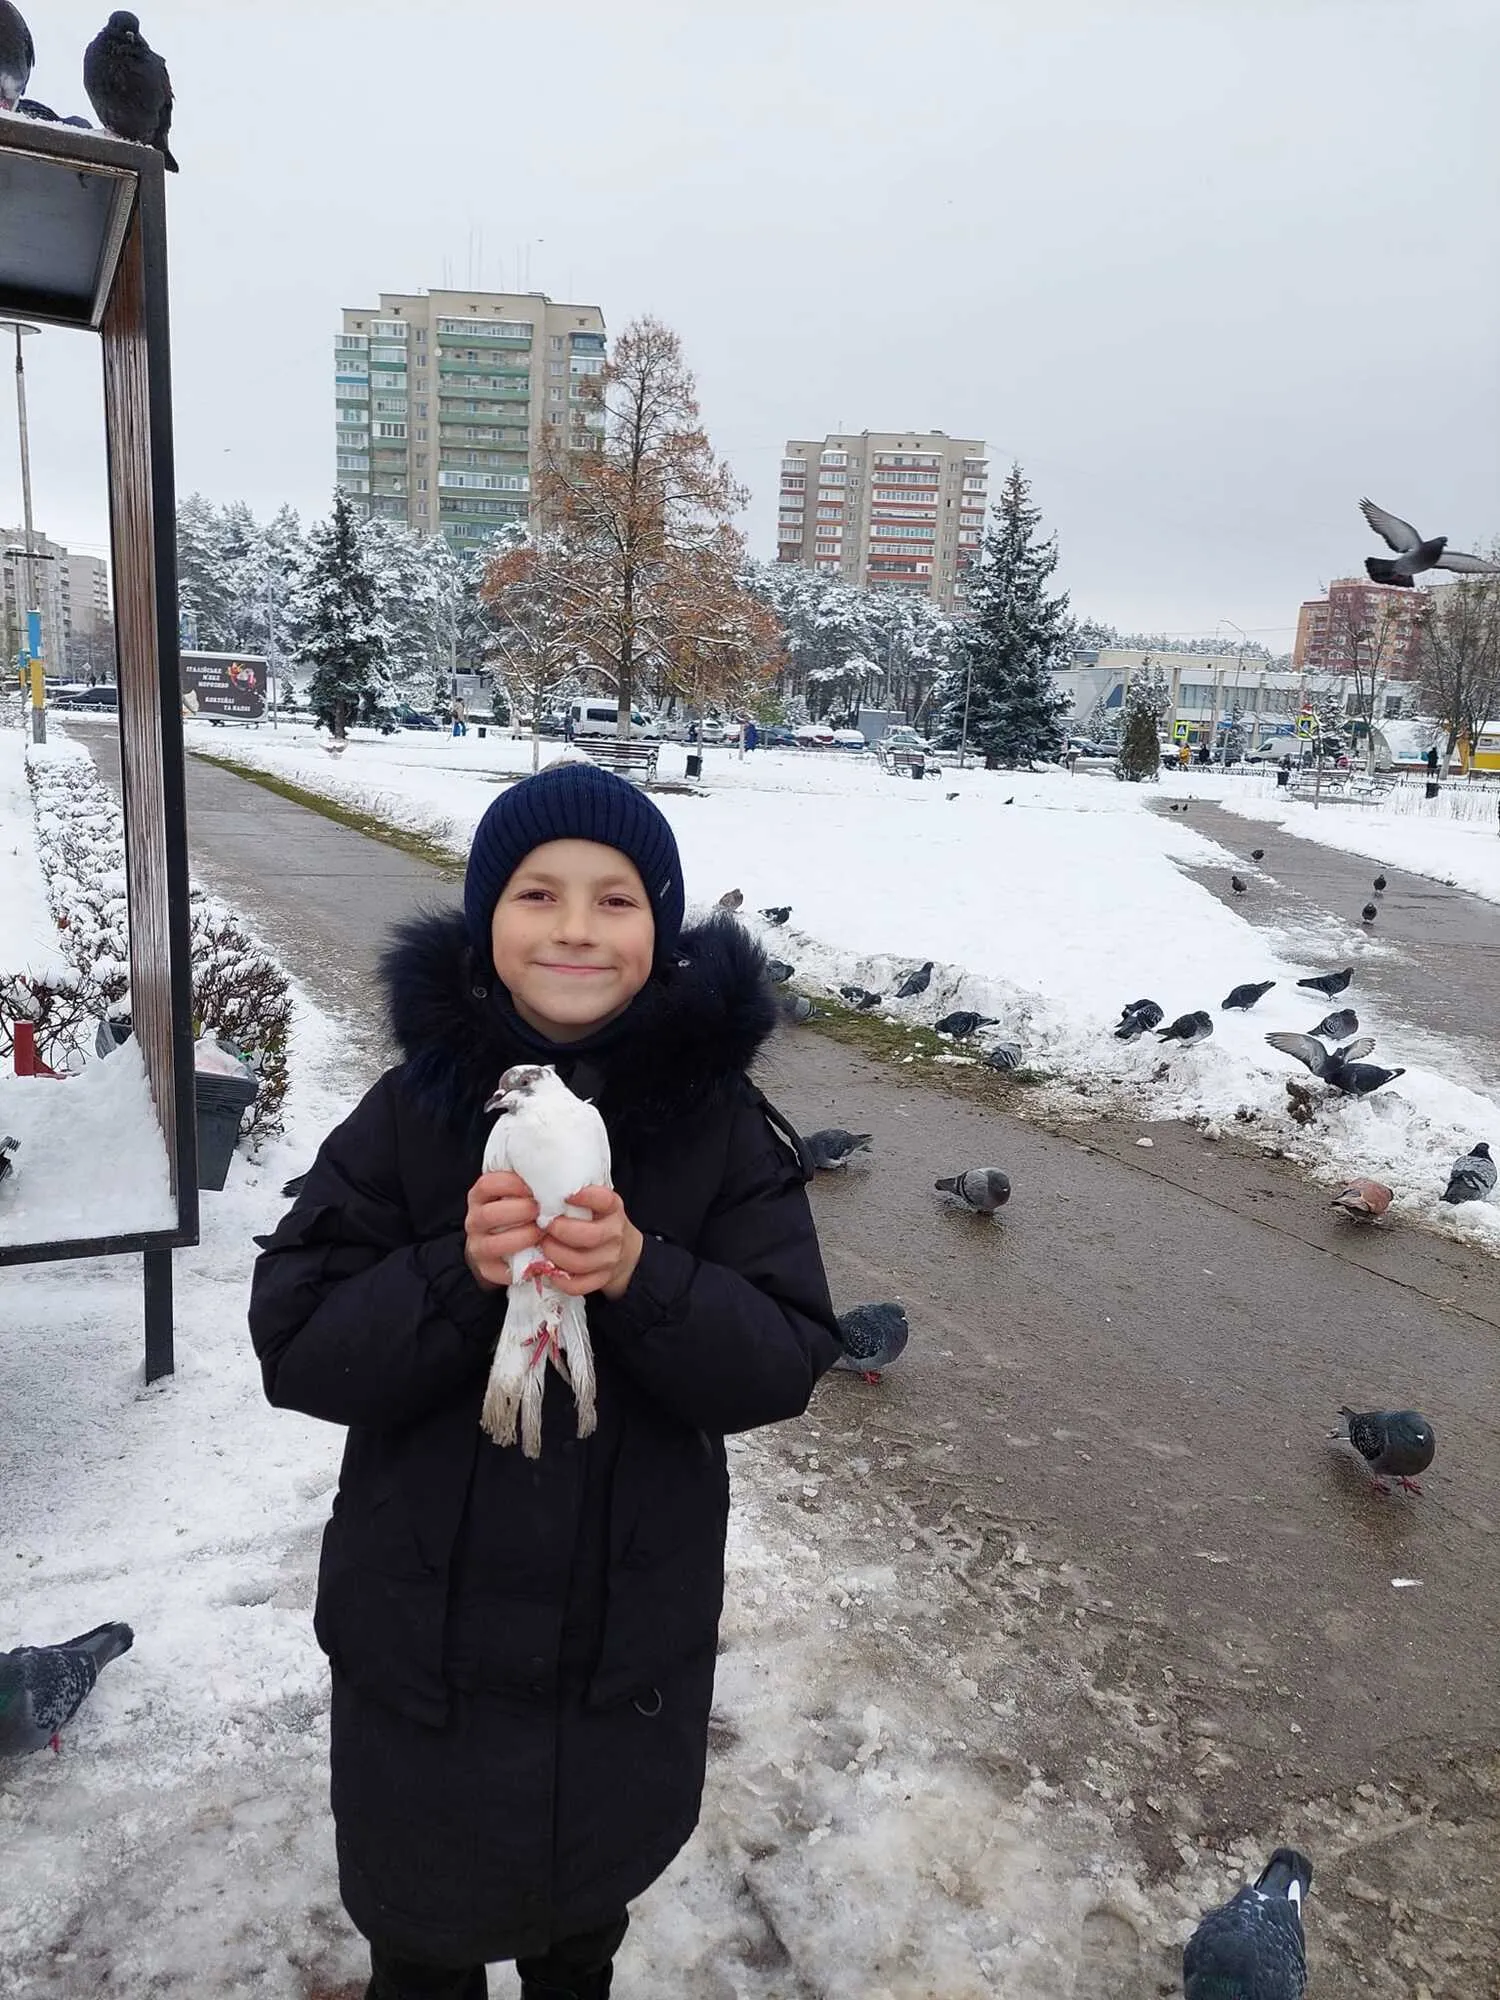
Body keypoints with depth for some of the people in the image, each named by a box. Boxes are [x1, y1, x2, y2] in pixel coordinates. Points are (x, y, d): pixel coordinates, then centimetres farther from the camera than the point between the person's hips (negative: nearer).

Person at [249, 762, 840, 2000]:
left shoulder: (722, 1120, -14)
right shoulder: (412, 1111, -14)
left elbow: (785, 1361, -15)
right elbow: (298, 1353, -14)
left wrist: (642, 1278, -32)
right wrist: (457, 1271, -31)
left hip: (634, 1632, 1)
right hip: (425, 1627, 0)